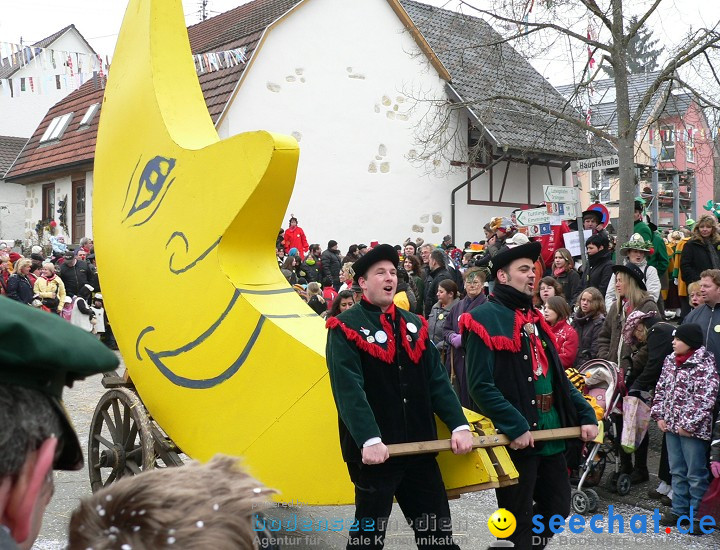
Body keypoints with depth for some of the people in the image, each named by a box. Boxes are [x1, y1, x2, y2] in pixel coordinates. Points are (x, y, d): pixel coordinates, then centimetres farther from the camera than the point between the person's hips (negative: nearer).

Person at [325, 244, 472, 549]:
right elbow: (348, 390, -19)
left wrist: (459, 425, -6)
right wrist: (369, 440, -29)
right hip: (374, 450, -5)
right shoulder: (345, 328, -8)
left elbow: (437, 380, 7)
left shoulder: (414, 325, 11)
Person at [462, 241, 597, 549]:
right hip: (516, 437, -8)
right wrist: (515, 427, -24)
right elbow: (481, 386, -20)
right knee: (517, 523, 4)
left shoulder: (534, 318, 15)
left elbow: (557, 376, 17)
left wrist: (586, 414, 7)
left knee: (557, 507, 17)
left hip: (551, 432, 8)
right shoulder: (486, 319, -12)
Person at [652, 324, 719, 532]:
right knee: (677, 471, 16)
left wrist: (689, 424, -18)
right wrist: (659, 416, 7)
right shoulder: (670, 361, 7)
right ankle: (679, 510, 27)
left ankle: (699, 516, 13)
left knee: (696, 475, 3)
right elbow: (661, 389, 14)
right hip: (671, 425, 7)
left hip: (692, 429, -7)